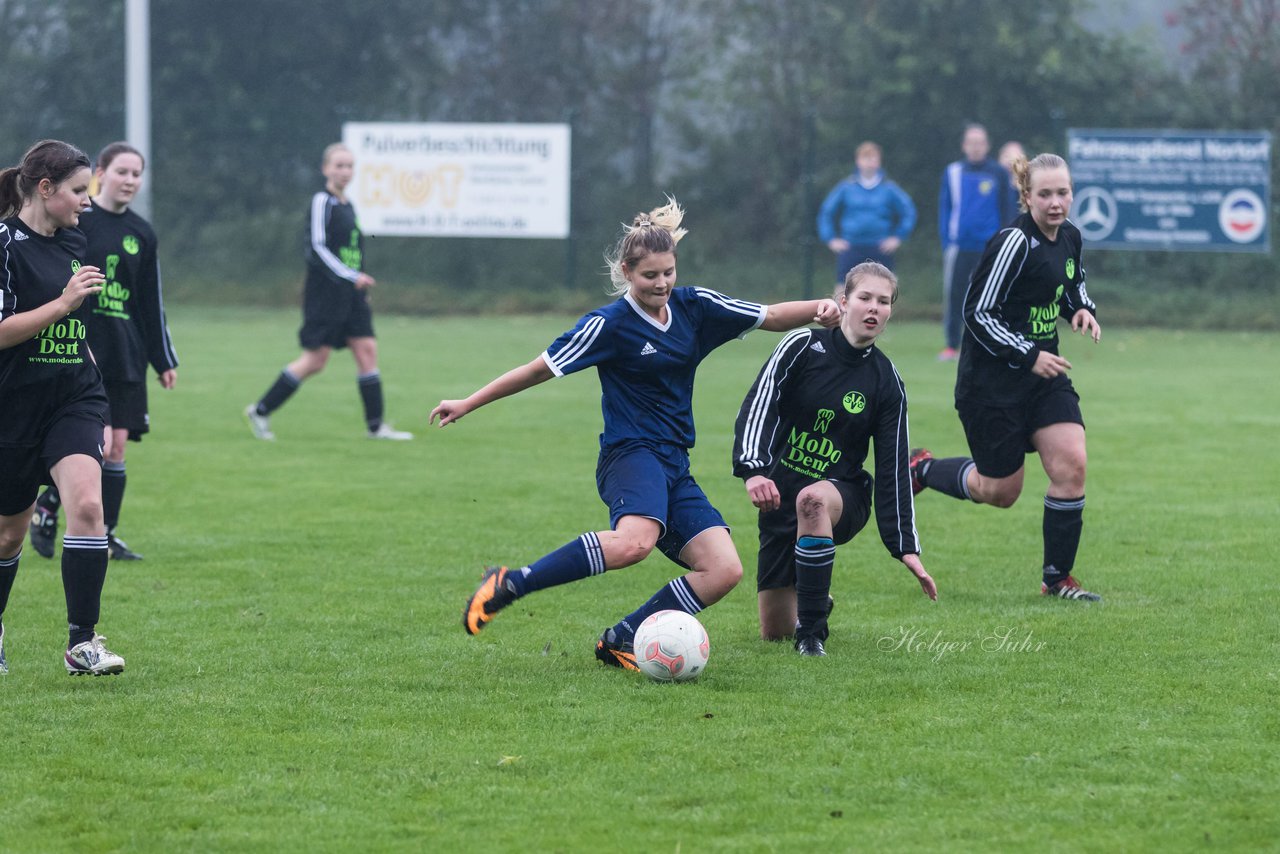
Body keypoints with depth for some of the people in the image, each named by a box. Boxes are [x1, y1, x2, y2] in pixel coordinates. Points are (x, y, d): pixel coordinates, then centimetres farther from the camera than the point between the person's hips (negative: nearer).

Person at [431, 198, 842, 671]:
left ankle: (621, 640, -4)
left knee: (723, 569, -11)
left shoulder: (694, 307, 8)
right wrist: (467, 404, 1)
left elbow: (772, 317, 13)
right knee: (635, 539, -38)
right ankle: (507, 585, -30)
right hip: (630, 453, -7)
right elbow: (541, 368, -1)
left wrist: (817, 308, -7)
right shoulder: (609, 324, -7)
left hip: (674, 464, 7)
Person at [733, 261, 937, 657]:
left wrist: (907, 547, -7)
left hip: (843, 494, -1)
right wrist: (753, 469, -33)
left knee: (812, 500, -42)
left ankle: (812, 632, -31)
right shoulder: (803, 346, -7)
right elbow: (758, 405, -15)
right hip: (779, 494, 1)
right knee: (773, 631, 1)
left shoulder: (887, 382, -2)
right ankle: (811, 603, 41)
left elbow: (893, 468, -1)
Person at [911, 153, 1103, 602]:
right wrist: (1027, 356, -24)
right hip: (991, 382, -7)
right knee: (1001, 492, 4)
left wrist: (1083, 309, 2)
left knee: (1071, 465, -9)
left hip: (1043, 372, 7)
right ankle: (922, 468, 33)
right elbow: (977, 313, -20)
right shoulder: (1013, 244, -21)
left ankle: (1058, 577, 4)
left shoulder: (1069, 236, 2)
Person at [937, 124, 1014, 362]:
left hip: (989, 248, -1)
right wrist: (946, 241, 1)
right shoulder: (953, 172, 8)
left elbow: (1007, 209, 5)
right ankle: (951, 345, 5)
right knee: (954, 296, -1)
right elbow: (944, 207, 10)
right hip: (958, 247, 1)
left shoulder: (998, 173, 3)